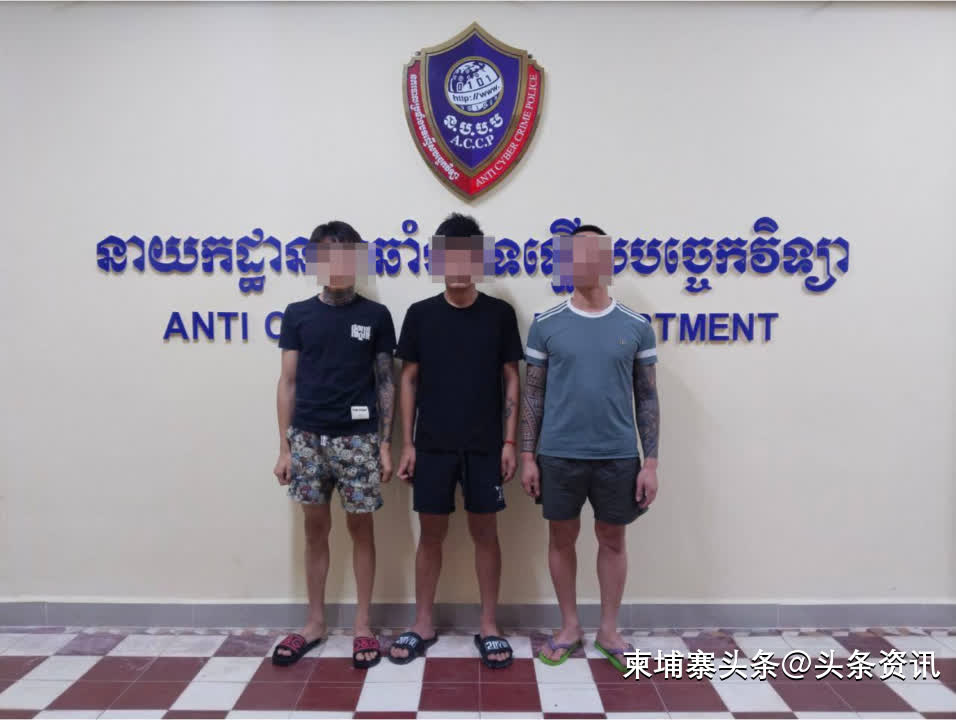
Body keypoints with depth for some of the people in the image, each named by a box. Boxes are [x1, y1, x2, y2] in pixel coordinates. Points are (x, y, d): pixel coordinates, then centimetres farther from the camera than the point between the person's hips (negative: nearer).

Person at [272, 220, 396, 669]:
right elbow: (288, 383, 5)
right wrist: (284, 447, 2)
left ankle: (362, 625, 19)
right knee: (315, 529, 11)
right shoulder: (298, 315, 4)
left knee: (360, 528, 6)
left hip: (357, 438, -1)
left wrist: (386, 444, -3)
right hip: (308, 437, 2)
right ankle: (315, 622, 25)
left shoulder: (375, 316, 1)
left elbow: (385, 383, 2)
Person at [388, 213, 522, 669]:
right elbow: (409, 380, 3)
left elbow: (511, 379, 2)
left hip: (484, 445, 0)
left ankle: (489, 626, 21)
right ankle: (423, 624, 24)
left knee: (485, 532, 7)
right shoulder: (419, 315, 1)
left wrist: (510, 441, -4)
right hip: (432, 445, 1)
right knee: (431, 533, 9)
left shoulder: (499, 314, 0)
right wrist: (407, 443, -1)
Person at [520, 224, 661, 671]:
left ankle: (609, 631, 30)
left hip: (618, 456, 0)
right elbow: (533, 393, 2)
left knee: (613, 540, 12)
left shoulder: (636, 327, -1)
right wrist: (527, 456, -1)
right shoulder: (546, 325, -1)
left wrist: (650, 462, -1)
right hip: (559, 454, 0)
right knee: (562, 538, 11)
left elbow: (647, 398, 3)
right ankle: (569, 627, 30)